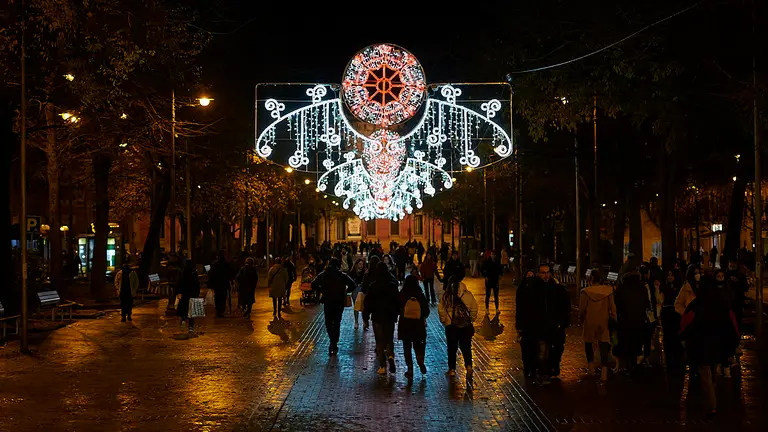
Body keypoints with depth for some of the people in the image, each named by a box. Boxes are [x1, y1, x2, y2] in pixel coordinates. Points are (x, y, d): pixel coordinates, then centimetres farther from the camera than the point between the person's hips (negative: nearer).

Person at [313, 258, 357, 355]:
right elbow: (353, 285, -12)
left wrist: (322, 291, 7)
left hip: (328, 302, 0)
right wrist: (345, 291, 4)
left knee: (328, 323, 9)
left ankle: (333, 342, -11)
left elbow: (313, 285, -3)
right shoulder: (342, 275, -5)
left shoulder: (323, 275, -1)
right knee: (337, 323, 13)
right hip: (339, 302, 0)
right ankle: (334, 344, 15)